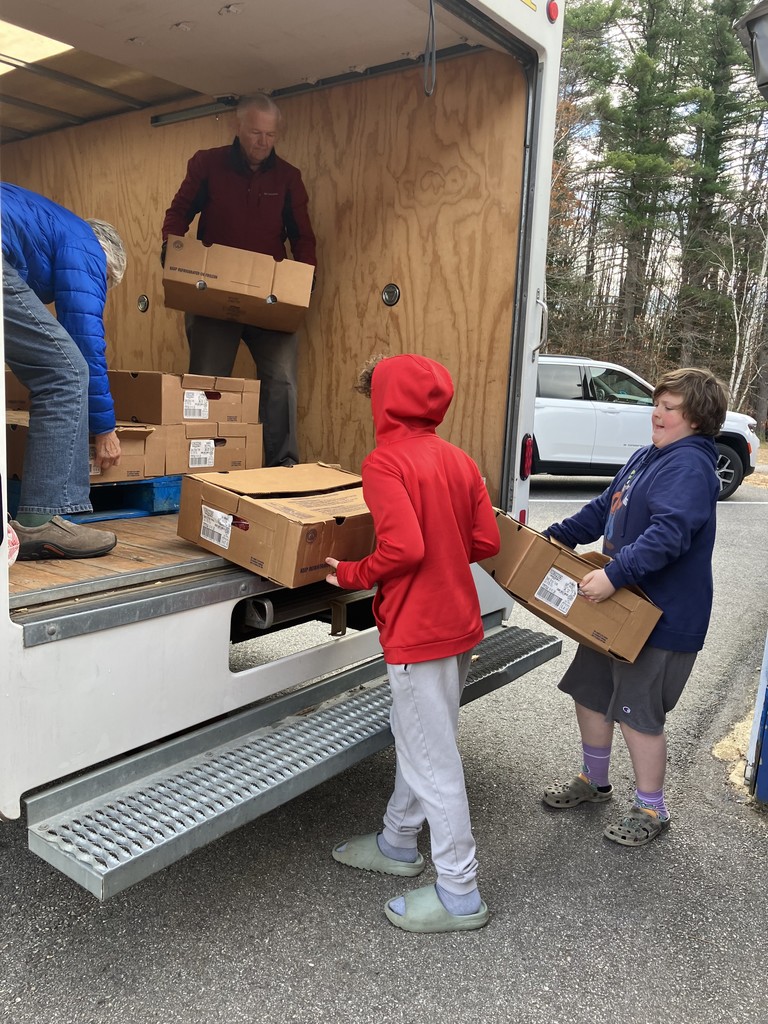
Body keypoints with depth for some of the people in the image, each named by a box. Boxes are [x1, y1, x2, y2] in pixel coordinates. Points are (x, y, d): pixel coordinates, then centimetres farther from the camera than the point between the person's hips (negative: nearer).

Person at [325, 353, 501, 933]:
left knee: (433, 759, 3)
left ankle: (460, 895, 17)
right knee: (415, 737, 23)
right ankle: (399, 844, 41)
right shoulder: (458, 460, 7)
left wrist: (352, 575, -10)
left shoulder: (385, 462, -16)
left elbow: (404, 549, -26)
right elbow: (486, 542, 4)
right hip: (459, 623, 9)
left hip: (419, 633, -9)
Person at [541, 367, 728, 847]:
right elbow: (603, 510, 18)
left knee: (638, 712, 3)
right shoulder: (647, 457, 11)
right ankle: (594, 781, 41)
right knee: (591, 692, 19)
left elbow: (668, 534, -33)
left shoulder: (689, 466, -20)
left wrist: (615, 574, -38)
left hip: (663, 618, -10)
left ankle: (652, 810, 25)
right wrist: (553, 537, 9)